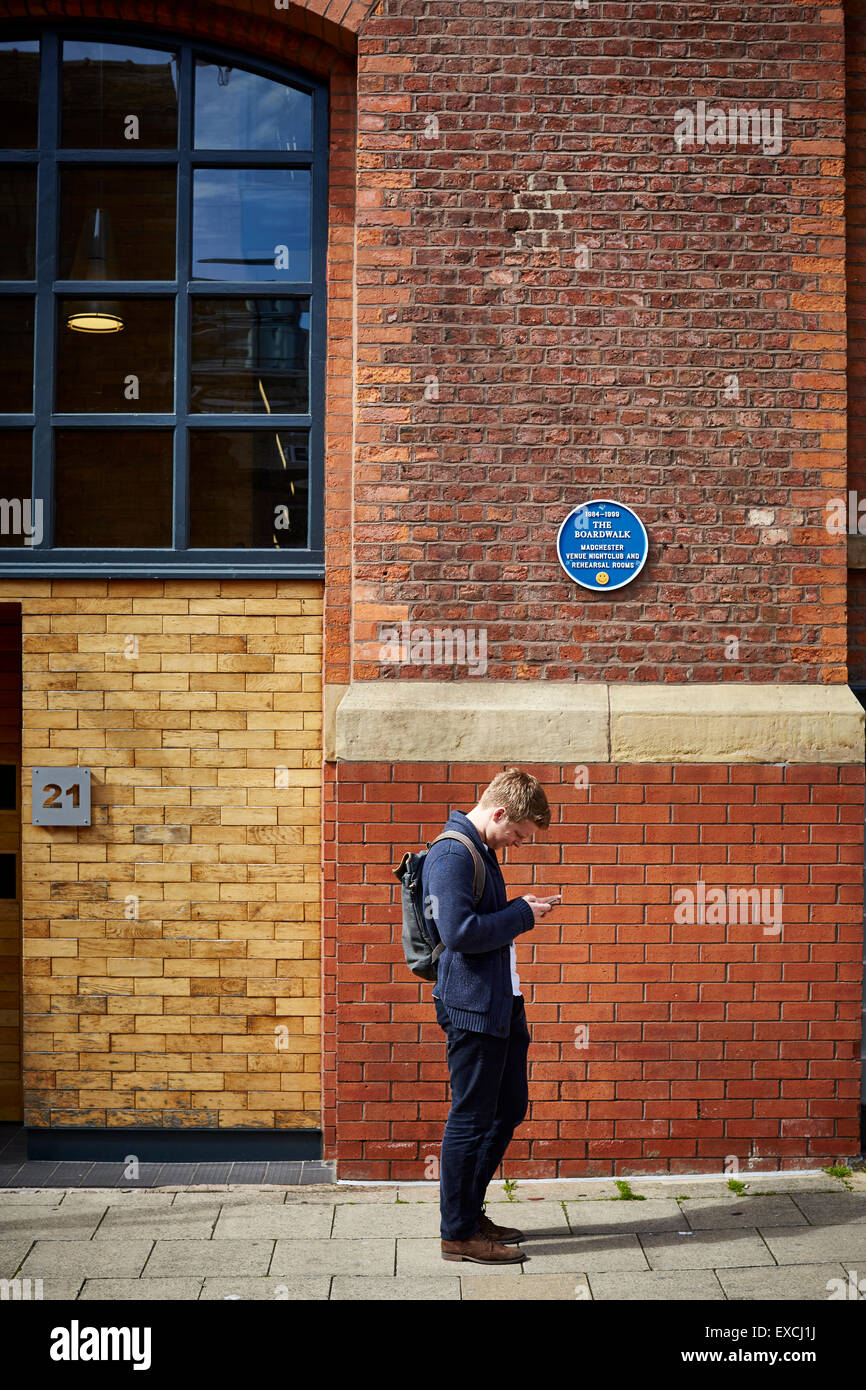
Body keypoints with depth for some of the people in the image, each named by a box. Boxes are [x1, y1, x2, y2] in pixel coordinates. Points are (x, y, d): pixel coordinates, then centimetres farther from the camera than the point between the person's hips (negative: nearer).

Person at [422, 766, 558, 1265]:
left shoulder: (481, 850, 15)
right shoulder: (452, 854, -17)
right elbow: (460, 932, -25)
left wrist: (520, 908, 9)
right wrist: (522, 915, -16)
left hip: (501, 1003, 11)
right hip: (472, 1005, -11)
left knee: (510, 1107, 17)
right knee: (471, 1119, -1)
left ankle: (470, 1211, 29)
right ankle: (459, 1234, 11)